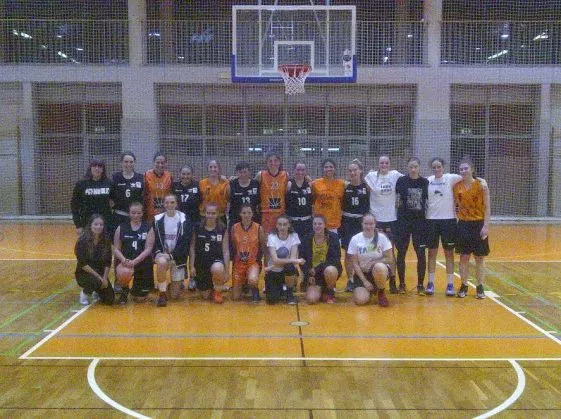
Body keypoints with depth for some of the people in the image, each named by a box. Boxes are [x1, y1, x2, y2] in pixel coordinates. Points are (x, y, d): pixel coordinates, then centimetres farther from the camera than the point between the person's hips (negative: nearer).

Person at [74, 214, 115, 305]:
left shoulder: (106, 241, -4)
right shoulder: (83, 241, -16)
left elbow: (108, 262, 0)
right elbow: (82, 264, -18)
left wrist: (104, 278, -12)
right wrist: (98, 277, -21)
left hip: (101, 273, 4)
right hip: (84, 274, -4)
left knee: (110, 300, -10)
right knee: (96, 281, -37)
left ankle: (97, 291, 24)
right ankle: (85, 292, -2)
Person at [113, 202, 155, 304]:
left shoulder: (148, 228, 1)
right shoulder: (121, 228, 3)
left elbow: (148, 249, -8)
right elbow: (116, 249, 1)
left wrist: (135, 261, -22)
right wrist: (124, 260, -20)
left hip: (143, 263, 0)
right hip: (124, 261, 0)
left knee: (140, 298, 0)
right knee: (122, 274, -37)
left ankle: (136, 290, 40)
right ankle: (124, 291, 0)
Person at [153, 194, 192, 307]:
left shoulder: (184, 220, -6)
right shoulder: (157, 219, 0)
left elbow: (185, 243, -10)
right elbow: (154, 240, 2)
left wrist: (172, 255, -20)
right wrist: (158, 253, -17)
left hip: (178, 257, 0)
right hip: (162, 254, 1)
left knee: (175, 295, 0)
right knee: (161, 262, -39)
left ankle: (177, 284, 38)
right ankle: (162, 294, -20)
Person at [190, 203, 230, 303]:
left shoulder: (223, 229, -3)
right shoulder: (198, 228, -2)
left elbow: (225, 251, -3)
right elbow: (192, 248, 2)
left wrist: (226, 271, -7)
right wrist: (191, 266, -5)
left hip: (216, 260, -2)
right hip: (201, 262, 2)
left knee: (217, 269, -40)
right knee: (205, 296, 4)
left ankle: (218, 292, -11)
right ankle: (210, 289, 42)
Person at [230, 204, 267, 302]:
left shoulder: (258, 228, -6)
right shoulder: (234, 228, -2)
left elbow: (263, 248, 1)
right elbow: (231, 247, 7)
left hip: (253, 262, -2)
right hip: (238, 263, 2)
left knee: (252, 280, -36)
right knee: (235, 297, 1)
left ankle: (255, 291, 1)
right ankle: (243, 286, 36)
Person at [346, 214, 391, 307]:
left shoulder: (382, 237, -8)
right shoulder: (355, 239, -7)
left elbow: (390, 259, -7)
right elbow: (355, 263, -4)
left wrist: (373, 262, -20)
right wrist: (364, 281, -12)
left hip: (379, 271, -1)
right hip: (362, 273, 1)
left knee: (379, 267, -38)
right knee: (360, 300, -22)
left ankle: (381, 293, -8)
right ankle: (369, 289, 16)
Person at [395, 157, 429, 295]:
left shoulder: (425, 182, 1)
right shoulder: (401, 181, -3)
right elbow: (397, 200, 6)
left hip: (420, 221, 1)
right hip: (403, 221, -1)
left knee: (421, 254, 1)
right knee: (401, 253, 5)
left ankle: (420, 285, 13)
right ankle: (402, 284, 17)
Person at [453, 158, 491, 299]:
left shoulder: (481, 185, -7)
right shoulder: (456, 186, 1)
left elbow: (487, 207, -7)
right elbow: (454, 205, 9)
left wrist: (486, 226, -13)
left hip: (478, 224, -2)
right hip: (463, 224, 2)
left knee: (479, 258, 5)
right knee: (464, 257, 4)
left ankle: (480, 287, 15)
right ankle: (464, 286, 14)